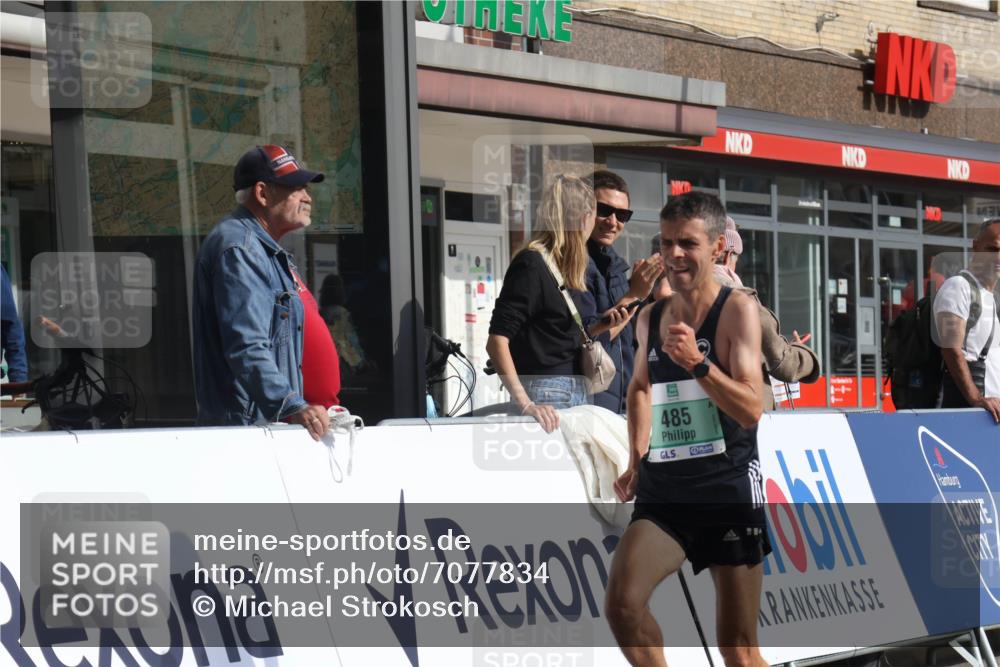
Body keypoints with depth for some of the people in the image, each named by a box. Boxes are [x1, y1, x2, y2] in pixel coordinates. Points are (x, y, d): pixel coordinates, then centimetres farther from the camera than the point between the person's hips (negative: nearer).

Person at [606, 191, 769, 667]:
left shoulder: (737, 310, -8)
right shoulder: (650, 317, 9)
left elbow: (751, 409, -17)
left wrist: (696, 362, -29)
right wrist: (636, 460, 19)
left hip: (728, 491, -4)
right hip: (663, 492, 4)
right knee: (622, 605, -19)